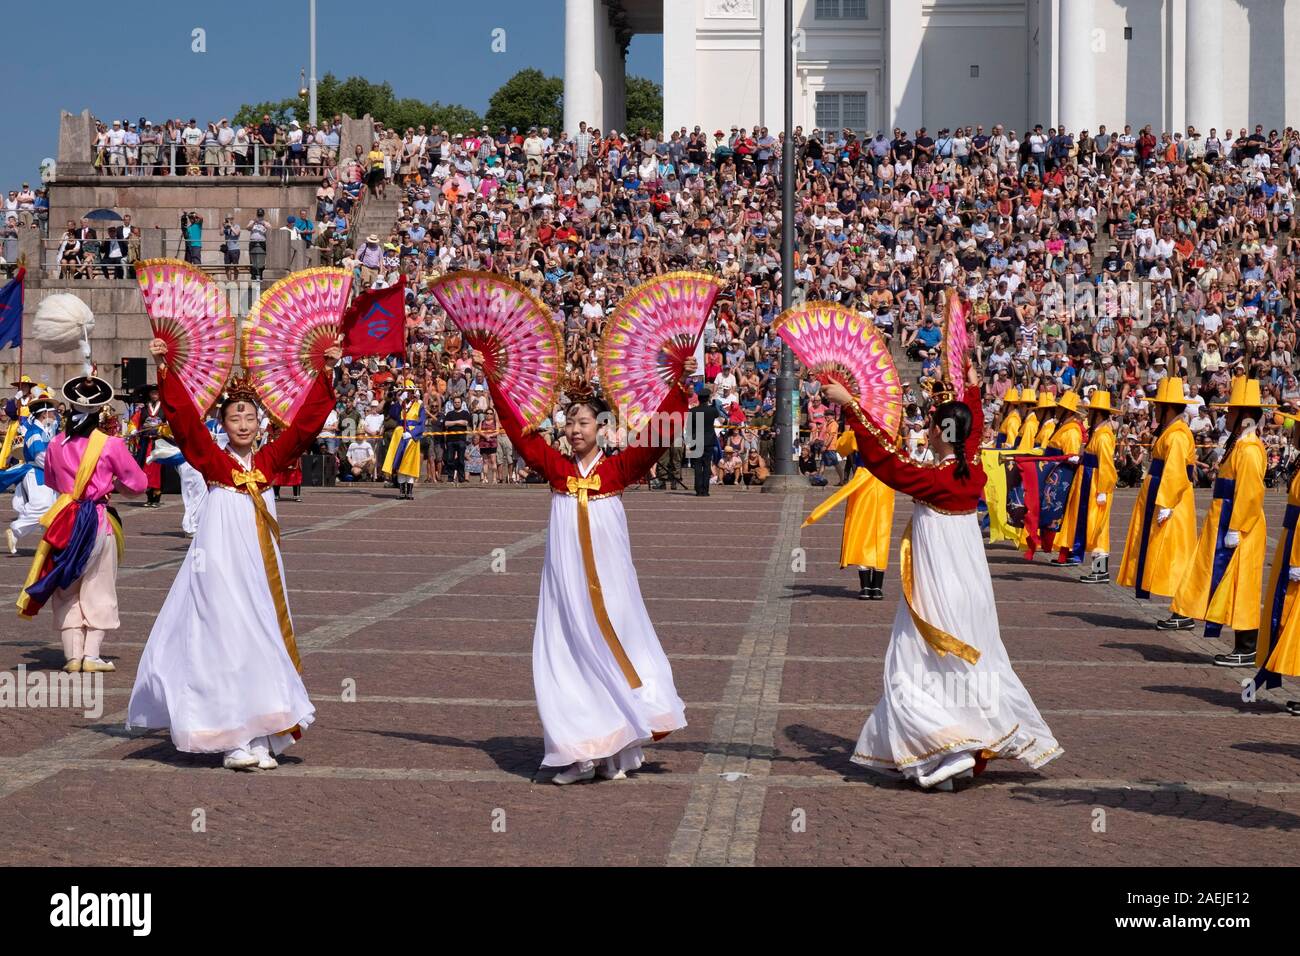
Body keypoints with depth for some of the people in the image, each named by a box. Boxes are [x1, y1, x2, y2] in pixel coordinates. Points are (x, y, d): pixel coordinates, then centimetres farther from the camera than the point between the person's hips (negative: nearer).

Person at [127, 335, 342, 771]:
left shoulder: (270, 460, 7)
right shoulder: (212, 460, -1)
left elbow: (305, 423, 4)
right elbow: (184, 418, -11)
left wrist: (325, 374, -2)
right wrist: (165, 371, -21)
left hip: (259, 567, 4)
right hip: (220, 563, -4)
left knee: (263, 641, 4)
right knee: (226, 645, -5)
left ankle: (261, 738, 8)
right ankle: (233, 740, -5)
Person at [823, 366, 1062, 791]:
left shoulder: (932, 479, -20)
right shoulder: (973, 472, 0)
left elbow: (884, 455, -22)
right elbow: (973, 432, 19)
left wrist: (850, 405, -20)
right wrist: (972, 391, 37)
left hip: (936, 589, -7)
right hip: (970, 584, 7)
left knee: (913, 673, 0)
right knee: (974, 661, 19)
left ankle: (946, 753, -10)